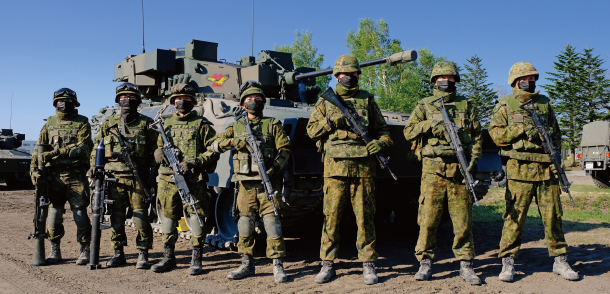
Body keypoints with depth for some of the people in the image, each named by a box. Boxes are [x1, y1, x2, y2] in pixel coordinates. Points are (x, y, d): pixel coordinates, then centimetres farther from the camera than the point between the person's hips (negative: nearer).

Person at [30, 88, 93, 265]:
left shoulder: (82, 123, 3)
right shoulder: (49, 124, 15)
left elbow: (83, 147, -12)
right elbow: (39, 149, 13)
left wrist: (57, 153, -19)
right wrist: (34, 169, -1)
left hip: (76, 176, -3)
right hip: (54, 176, 4)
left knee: (80, 214, -3)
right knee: (53, 214, 5)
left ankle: (85, 251, 5)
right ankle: (55, 251, 17)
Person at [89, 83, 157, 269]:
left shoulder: (146, 124, 5)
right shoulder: (109, 124, 14)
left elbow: (155, 151, 4)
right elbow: (97, 149, 20)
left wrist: (153, 173, -4)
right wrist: (94, 167, 5)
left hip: (138, 178, -3)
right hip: (115, 178, 3)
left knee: (141, 217, -5)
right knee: (116, 218, 8)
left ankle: (143, 255, 5)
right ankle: (118, 253, 20)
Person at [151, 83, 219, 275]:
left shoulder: (201, 125, 3)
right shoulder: (165, 124, 17)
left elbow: (213, 152, -2)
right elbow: (157, 147, 23)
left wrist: (195, 162, -16)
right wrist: (159, 154, -1)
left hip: (193, 181, -4)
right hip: (167, 180, 4)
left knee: (196, 218, -4)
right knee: (168, 218, 10)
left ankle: (196, 260, 7)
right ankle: (168, 258, 24)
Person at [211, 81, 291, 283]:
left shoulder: (272, 125, 8)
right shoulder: (236, 127, 15)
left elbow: (285, 149, 2)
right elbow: (215, 145, 9)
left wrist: (274, 168, -14)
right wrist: (232, 141, -9)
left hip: (268, 183, -3)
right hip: (245, 184, 3)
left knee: (272, 223, -6)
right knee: (245, 223, 6)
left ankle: (277, 265, 1)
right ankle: (247, 264, 18)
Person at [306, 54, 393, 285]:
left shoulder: (367, 100, 13)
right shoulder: (326, 102, 12)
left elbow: (383, 129, 15)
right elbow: (311, 130, 11)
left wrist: (381, 143, -6)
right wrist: (330, 123, -7)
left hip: (363, 167, 0)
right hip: (335, 166, 0)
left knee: (365, 217, 3)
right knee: (331, 216, 1)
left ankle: (368, 264, 12)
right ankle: (327, 264, 12)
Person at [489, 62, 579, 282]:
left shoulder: (544, 103, 17)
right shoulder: (505, 105, 6)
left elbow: (556, 133, 20)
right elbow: (496, 134, -3)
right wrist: (521, 128, -14)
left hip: (547, 167, 4)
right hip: (519, 168, -4)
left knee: (553, 215, 7)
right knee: (514, 216, -3)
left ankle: (560, 261, 19)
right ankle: (508, 263, 6)